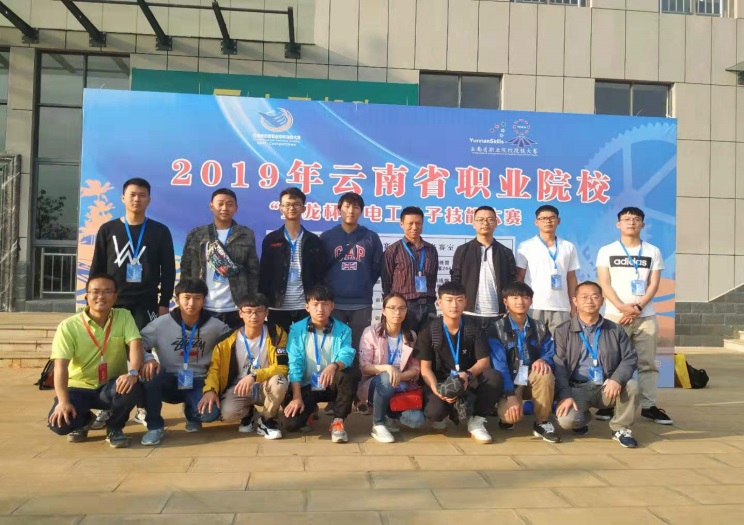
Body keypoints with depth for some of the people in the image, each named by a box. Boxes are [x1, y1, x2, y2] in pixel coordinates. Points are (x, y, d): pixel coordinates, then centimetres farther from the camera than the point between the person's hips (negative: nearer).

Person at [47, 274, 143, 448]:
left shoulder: (124, 316, -5)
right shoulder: (68, 326, -10)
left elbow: (135, 344, -19)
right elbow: (61, 366, -17)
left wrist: (133, 373, -40)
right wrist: (63, 402, -30)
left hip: (111, 386, 0)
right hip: (79, 388, 0)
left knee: (132, 387, -34)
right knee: (59, 423, -26)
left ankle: (114, 428, -1)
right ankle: (84, 421, 15)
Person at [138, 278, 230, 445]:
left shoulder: (215, 326, -8)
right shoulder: (161, 323, -9)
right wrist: (148, 359, -29)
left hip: (197, 383, 0)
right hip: (169, 382, 0)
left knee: (210, 413, -27)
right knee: (149, 374, -33)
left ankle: (192, 413, 15)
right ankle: (155, 426, -11)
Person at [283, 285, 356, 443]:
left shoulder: (343, 330, -4)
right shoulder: (297, 330, -5)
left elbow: (347, 355, -19)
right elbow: (294, 363, -10)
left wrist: (334, 365, -44)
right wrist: (297, 397, -18)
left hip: (331, 385, 0)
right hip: (306, 387, 0)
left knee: (346, 376, -34)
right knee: (291, 424, -21)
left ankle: (338, 421, -13)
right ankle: (309, 409, 17)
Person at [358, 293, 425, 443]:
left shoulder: (411, 336, 5)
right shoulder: (371, 332, -7)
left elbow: (415, 369, 0)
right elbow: (364, 367, -12)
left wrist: (399, 376, -22)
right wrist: (386, 368, -31)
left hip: (401, 387, 3)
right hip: (374, 385, -3)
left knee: (416, 419, -22)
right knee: (386, 379, -38)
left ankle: (390, 415, 12)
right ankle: (378, 425, -17)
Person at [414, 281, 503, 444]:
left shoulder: (473, 327, -1)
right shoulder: (429, 331, -7)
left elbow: (484, 361, -6)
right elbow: (425, 368, -9)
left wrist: (468, 374, -28)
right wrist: (437, 390, -29)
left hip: (469, 379, 2)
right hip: (440, 381, -2)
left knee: (495, 378, -28)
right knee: (435, 410, -35)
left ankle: (476, 421, -7)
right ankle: (440, 416, 7)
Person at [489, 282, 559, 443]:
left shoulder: (540, 328, 5)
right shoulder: (497, 329, -8)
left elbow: (550, 354, 3)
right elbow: (499, 365, -16)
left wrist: (543, 360, -24)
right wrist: (511, 396, -27)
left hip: (533, 381, 3)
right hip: (509, 383, -3)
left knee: (545, 373, -32)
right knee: (509, 416, -32)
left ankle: (542, 423, -13)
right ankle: (507, 416, 9)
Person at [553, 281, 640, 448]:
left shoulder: (615, 330, 10)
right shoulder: (563, 331, 3)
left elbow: (630, 358, 2)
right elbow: (558, 365, -6)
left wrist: (616, 379, -19)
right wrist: (565, 395, -20)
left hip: (606, 387, 2)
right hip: (577, 388, -2)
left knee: (631, 385, -28)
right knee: (567, 420, -28)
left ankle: (620, 428, -2)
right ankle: (583, 417, 13)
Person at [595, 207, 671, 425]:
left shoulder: (653, 252, 10)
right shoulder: (606, 251, 6)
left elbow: (654, 285, 4)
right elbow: (605, 284, -1)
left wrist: (637, 307, -11)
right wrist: (622, 307, -15)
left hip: (646, 315, 2)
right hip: (615, 315, -1)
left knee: (647, 362, 3)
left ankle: (649, 405, 9)